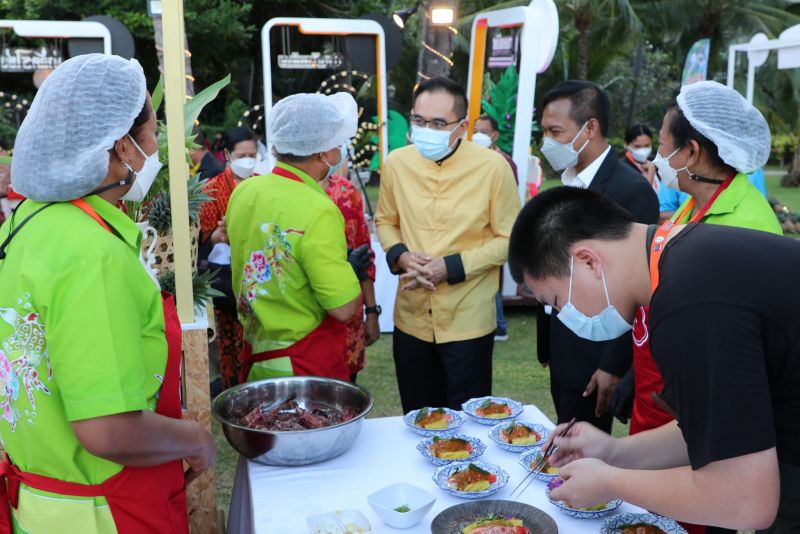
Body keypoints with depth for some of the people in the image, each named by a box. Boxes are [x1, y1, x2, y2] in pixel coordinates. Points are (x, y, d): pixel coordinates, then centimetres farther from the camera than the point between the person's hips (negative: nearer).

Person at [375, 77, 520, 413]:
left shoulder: (492, 167, -12)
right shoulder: (397, 163, -2)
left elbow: (509, 238, -7)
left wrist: (453, 266, -18)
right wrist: (399, 255, -10)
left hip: (467, 322, -3)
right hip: (411, 319, 4)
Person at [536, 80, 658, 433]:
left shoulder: (632, 190, -17)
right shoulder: (568, 182, 8)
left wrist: (615, 366, -17)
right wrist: (547, 346, 14)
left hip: (595, 361, -7)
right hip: (562, 354, 8)